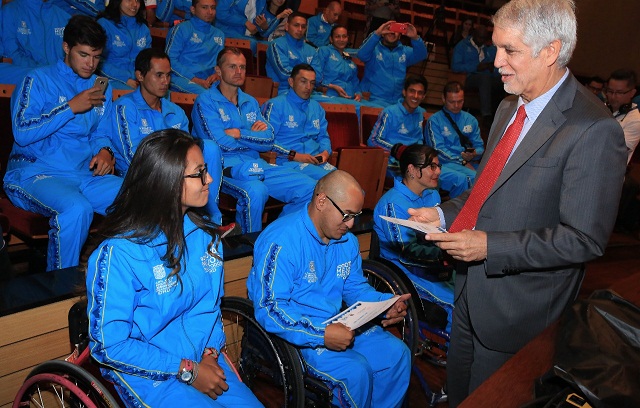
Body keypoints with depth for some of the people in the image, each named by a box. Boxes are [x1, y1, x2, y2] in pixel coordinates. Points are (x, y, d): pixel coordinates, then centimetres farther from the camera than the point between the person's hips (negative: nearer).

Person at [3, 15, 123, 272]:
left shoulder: (100, 87, 18)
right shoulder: (39, 81, 0)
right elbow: (21, 133, -11)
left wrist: (104, 150, -2)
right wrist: (71, 107, -15)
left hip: (86, 174, 5)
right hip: (35, 173, -5)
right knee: (76, 208, -36)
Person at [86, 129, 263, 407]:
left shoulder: (204, 234, 0)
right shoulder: (119, 253, -19)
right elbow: (110, 346, -15)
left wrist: (211, 352, -7)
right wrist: (189, 371, -16)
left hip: (203, 361, 5)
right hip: (148, 374, -5)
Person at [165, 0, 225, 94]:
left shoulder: (219, 34, 21)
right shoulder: (181, 29, 5)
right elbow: (170, 59, -3)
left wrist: (216, 74, -3)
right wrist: (195, 80, -13)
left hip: (207, 81, 4)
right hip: (181, 79, -4)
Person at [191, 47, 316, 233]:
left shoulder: (250, 102, 19)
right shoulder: (206, 101, 0)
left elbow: (269, 141, 7)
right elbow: (221, 143, -13)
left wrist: (240, 134, -7)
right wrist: (253, 137, 1)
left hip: (256, 164, 6)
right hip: (224, 166, -6)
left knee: (309, 187, -7)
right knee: (256, 191, -37)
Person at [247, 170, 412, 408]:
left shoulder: (346, 239, 5)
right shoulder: (282, 241, -22)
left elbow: (355, 287, 16)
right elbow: (269, 310, -25)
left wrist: (385, 304, -5)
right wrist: (321, 335, -32)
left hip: (339, 324, 8)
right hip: (296, 333, -8)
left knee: (397, 353, -3)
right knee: (355, 371, -25)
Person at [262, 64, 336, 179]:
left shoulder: (317, 107, 26)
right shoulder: (275, 105, 3)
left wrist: (325, 152, 3)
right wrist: (295, 156, -14)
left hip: (316, 161, 6)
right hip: (287, 161, -6)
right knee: (324, 177, -33)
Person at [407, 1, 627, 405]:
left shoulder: (594, 130, -22)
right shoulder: (510, 107, 6)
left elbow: (584, 239, -23)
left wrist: (490, 246, -27)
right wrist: (444, 213, 0)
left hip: (519, 307, -7)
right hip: (472, 287, 7)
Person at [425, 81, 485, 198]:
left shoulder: (471, 120, 21)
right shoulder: (434, 120, 7)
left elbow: (480, 147, 18)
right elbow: (438, 150, -3)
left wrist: (474, 154, -7)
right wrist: (463, 162, -10)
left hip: (468, 163, 4)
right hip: (444, 164, -4)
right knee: (461, 179, -36)